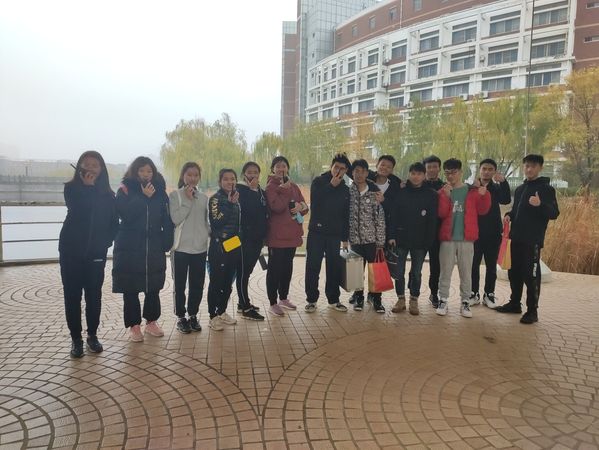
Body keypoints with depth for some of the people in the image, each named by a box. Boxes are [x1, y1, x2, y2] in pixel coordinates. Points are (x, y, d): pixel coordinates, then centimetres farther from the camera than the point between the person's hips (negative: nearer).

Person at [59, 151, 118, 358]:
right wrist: (88, 187, -16)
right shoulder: (72, 188, -1)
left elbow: (114, 222, 7)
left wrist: (105, 242, -5)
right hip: (71, 250, -1)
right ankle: (76, 338, 15)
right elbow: (79, 211, -20)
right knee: (72, 295, 3)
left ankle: (92, 335, 21)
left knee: (94, 295, 6)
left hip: (96, 252, 1)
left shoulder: (107, 194, 4)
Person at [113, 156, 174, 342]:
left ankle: (152, 321, 25)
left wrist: (167, 241, -5)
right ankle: (134, 325, 15)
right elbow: (125, 214, -16)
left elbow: (166, 219, 3)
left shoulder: (159, 192, 6)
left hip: (154, 248, 2)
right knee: (130, 289, 3)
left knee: (153, 287, 9)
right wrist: (144, 197, -19)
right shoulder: (125, 190, 0)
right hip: (130, 248, -2)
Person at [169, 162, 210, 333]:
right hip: (181, 248, -4)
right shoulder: (175, 195, -3)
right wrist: (188, 200, -15)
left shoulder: (203, 197, 10)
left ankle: (193, 315, 25)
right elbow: (175, 219, -15)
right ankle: (181, 317, 19)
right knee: (180, 285, 5)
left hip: (200, 248, 4)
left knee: (197, 285, 10)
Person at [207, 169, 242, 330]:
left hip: (234, 246, 7)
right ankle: (213, 316, 8)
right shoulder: (215, 199, -8)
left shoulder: (236, 199, 12)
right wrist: (230, 204, -24)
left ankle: (222, 312, 26)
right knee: (216, 281, -1)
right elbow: (216, 222, -21)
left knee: (228, 282, 13)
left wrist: (240, 242, 17)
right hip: (219, 247, -7)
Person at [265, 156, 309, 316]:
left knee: (287, 267, 17)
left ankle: (283, 298, 31)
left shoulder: (294, 186, 12)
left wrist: (300, 207, -10)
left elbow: (304, 206, 12)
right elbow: (277, 207, -23)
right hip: (277, 235, -7)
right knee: (275, 268, -1)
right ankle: (273, 304, 8)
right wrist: (284, 188, -17)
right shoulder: (270, 187, -8)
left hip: (292, 234, 7)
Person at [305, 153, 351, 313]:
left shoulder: (345, 189, 11)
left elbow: (346, 215, 14)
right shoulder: (318, 182, 1)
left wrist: (345, 237, 11)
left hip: (335, 234, 3)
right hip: (316, 232, -3)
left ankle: (333, 299, 20)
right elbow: (315, 202, -17)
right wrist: (331, 186, -16)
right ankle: (311, 300, 11)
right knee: (313, 267, 0)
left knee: (334, 267, 7)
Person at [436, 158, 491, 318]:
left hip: (466, 239, 0)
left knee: (466, 272, 5)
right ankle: (443, 300, 13)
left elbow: (482, 210, 3)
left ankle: (465, 302, 15)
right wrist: (446, 196, -17)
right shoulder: (443, 191, 5)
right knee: (445, 271, 4)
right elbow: (441, 213, -6)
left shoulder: (473, 191, 6)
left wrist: (484, 195, -11)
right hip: (447, 238, 0)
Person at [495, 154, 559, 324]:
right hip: (516, 238, 7)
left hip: (533, 240, -7)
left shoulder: (546, 189, -5)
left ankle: (532, 310, 4)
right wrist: (509, 215, 3)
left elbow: (554, 214, -11)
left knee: (531, 275, -4)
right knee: (514, 272, 13)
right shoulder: (519, 189, 16)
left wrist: (540, 205, -30)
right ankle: (514, 303, 25)